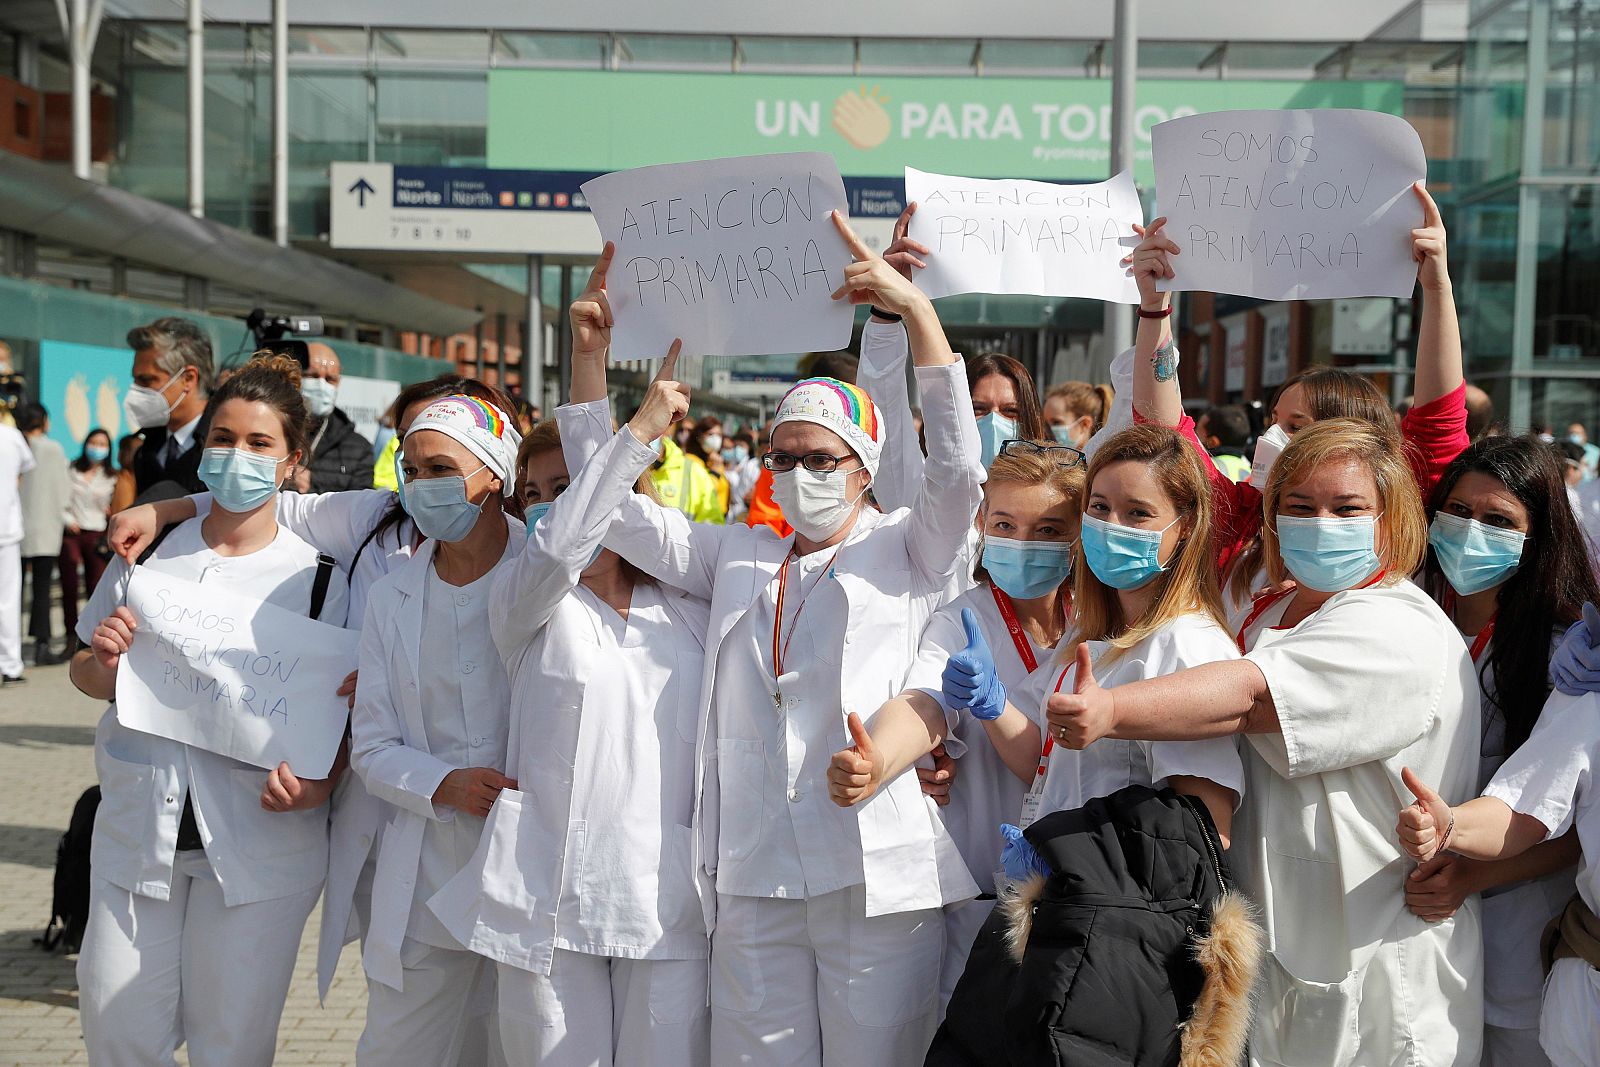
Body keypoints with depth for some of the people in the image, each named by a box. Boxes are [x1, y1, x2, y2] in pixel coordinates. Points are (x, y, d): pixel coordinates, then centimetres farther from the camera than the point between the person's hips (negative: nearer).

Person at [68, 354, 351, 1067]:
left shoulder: (319, 576, -5)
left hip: (260, 841, -2)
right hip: (136, 828, 2)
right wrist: (104, 663, -9)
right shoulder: (147, 552, 3)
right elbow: (84, 674, 14)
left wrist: (321, 782, -19)